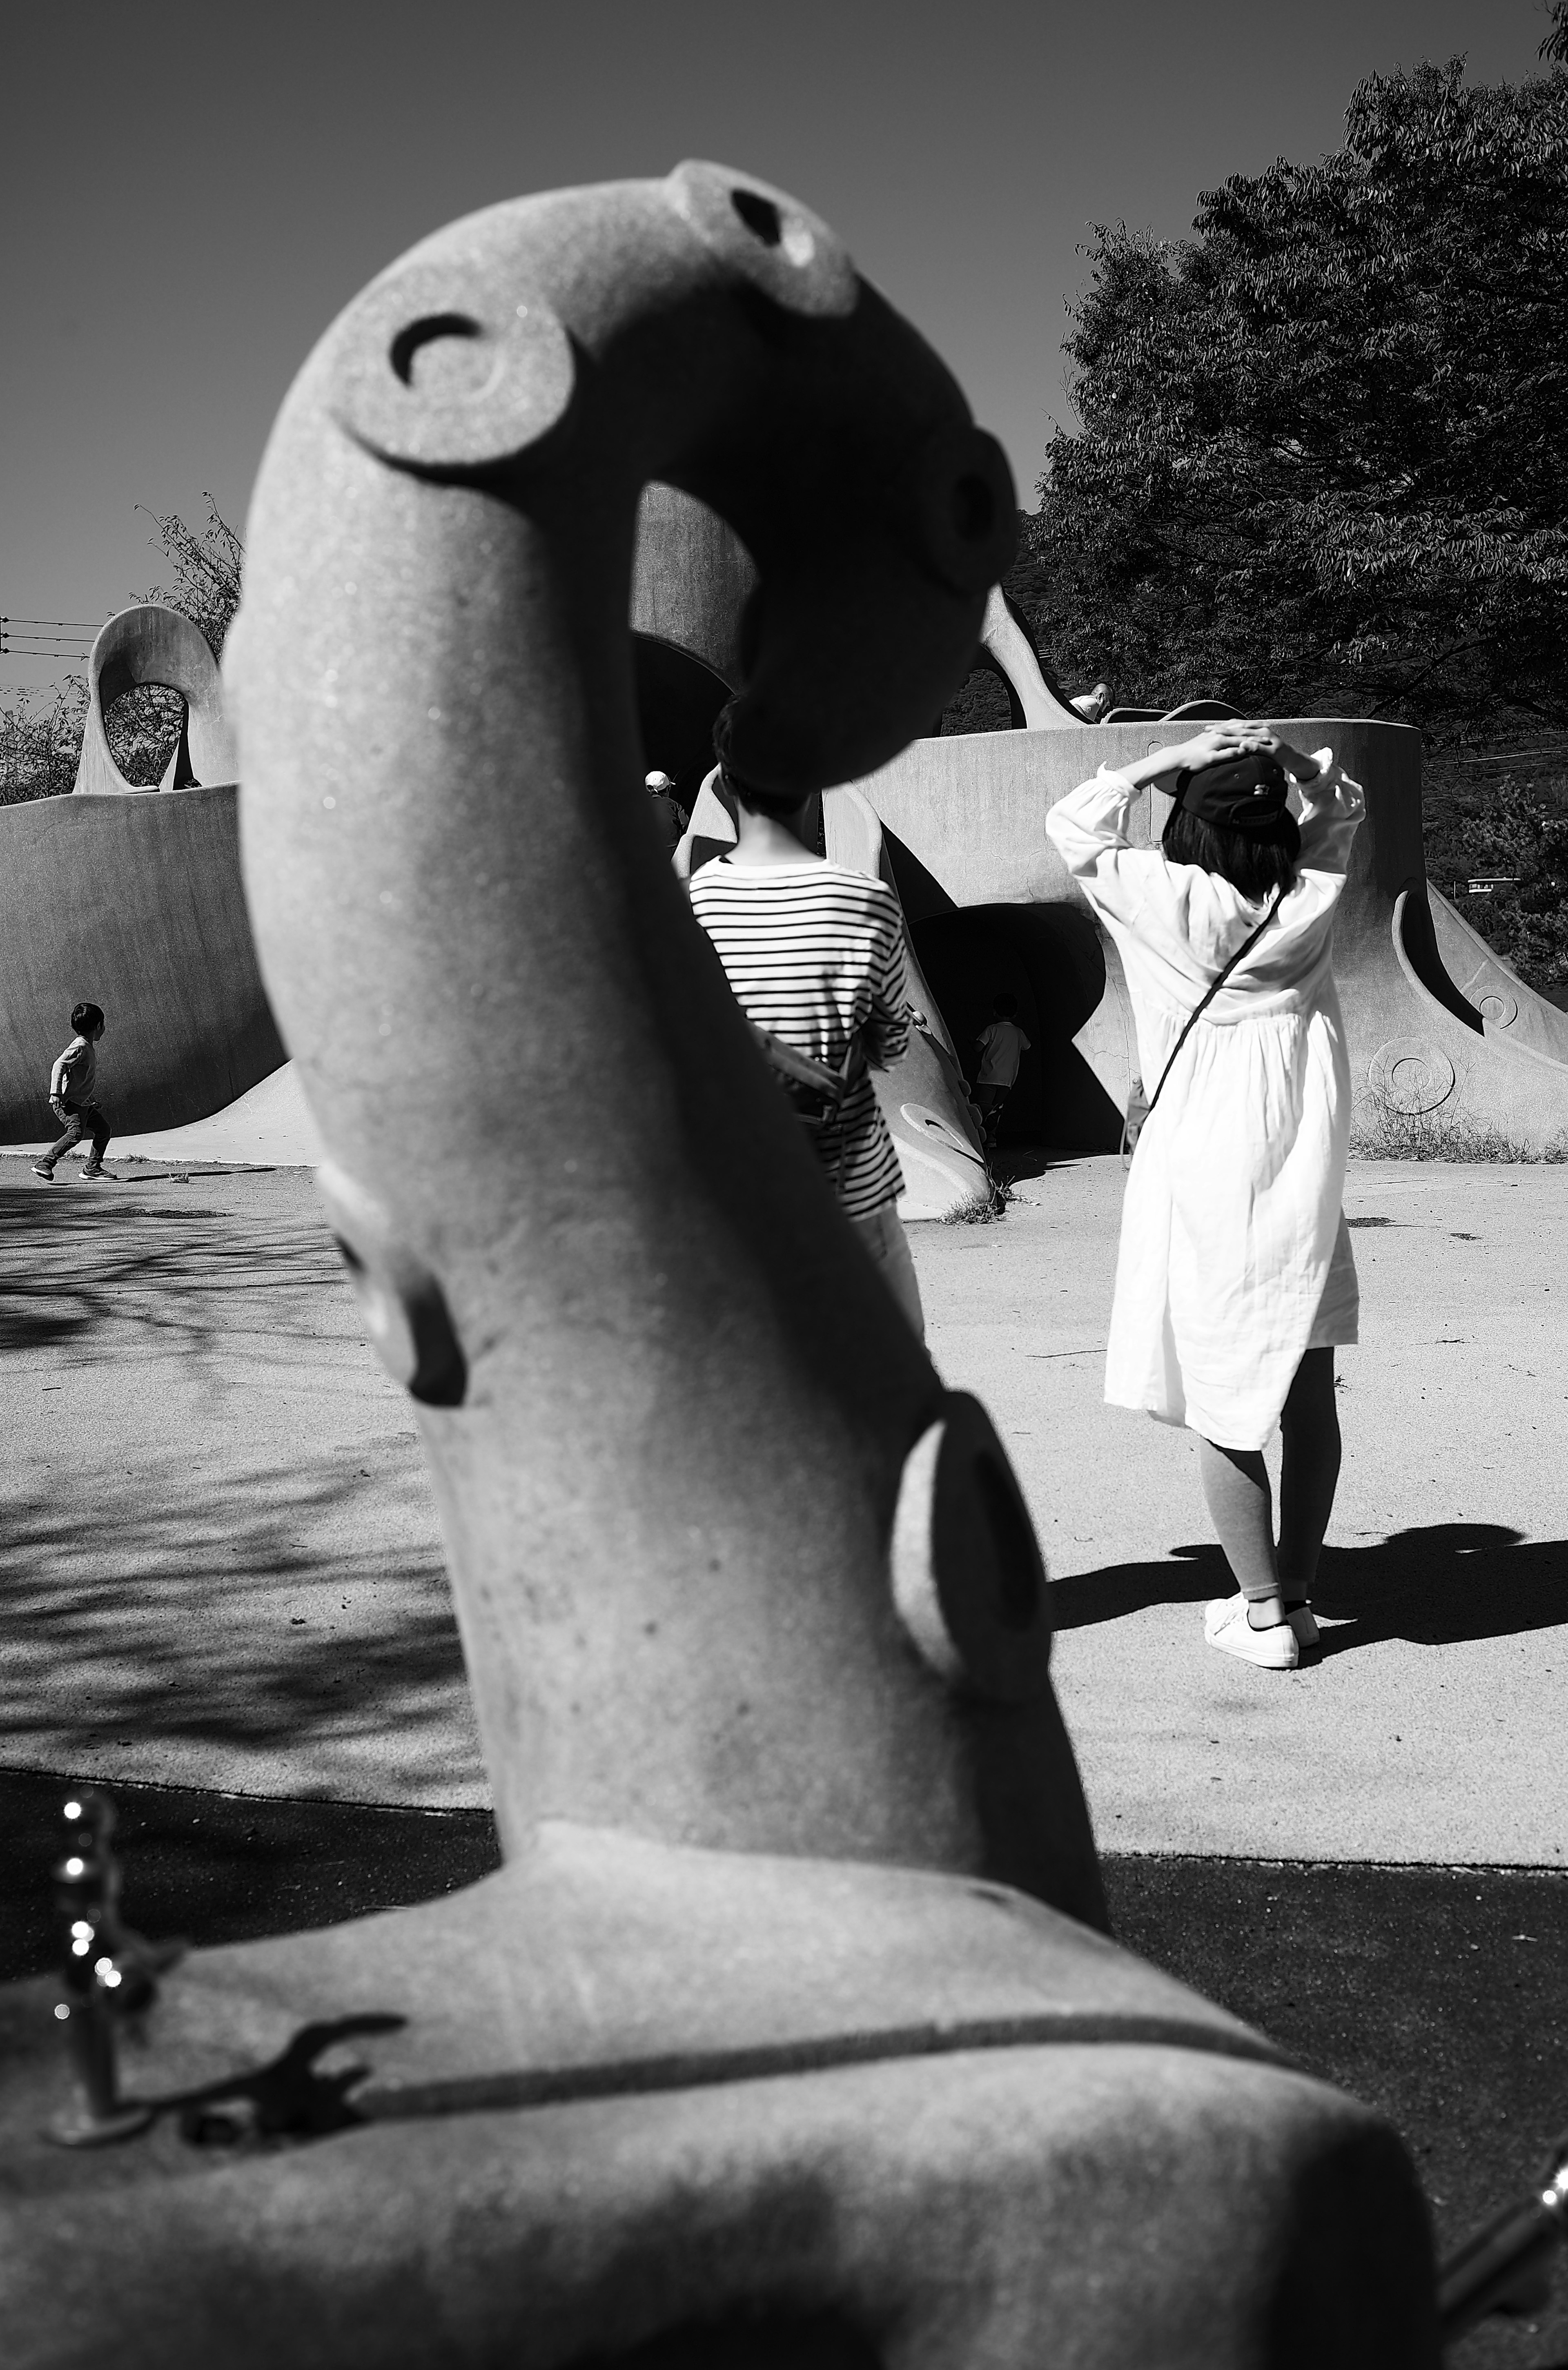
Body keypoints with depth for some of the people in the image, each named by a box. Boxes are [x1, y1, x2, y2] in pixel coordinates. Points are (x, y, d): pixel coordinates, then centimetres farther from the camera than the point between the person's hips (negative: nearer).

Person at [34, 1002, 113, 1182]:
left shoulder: (90, 1046, 17)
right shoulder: (80, 1047, -14)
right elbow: (59, 1066, -22)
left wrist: (91, 1097, 37)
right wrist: (55, 1093, -30)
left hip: (83, 1104, 10)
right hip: (68, 1103, -10)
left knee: (103, 1129, 13)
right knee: (76, 1133, -26)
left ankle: (93, 1169, 20)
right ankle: (44, 1164, -26)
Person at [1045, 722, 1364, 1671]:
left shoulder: (1174, 901, -11)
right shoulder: (1311, 896, -1)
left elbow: (1073, 822, 2)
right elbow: (1344, 806, 20)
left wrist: (1172, 757, 0)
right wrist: (1287, 754, 4)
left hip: (1207, 1184, -4)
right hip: (1308, 1176, 4)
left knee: (1224, 1407, 3)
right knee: (1308, 1395, 10)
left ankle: (1262, 1612, 6)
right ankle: (1298, 1595, 19)